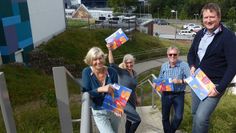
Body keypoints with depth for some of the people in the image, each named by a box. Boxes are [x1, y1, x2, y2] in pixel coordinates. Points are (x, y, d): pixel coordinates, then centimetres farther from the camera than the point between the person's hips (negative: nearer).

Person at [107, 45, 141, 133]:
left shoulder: (134, 73, 5)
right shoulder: (121, 72, -14)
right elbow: (112, 64, -32)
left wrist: (136, 99, 23)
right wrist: (110, 50, -39)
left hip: (132, 100, 7)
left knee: (129, 120, 20)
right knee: (137, 120, -10)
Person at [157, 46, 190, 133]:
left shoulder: (184, 65, -11)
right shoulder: (163, 66, 1)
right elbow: (160, 79, 9)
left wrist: (180, 81, -33)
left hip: (178, 95, -3)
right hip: (166, 94, 3)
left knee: (178, 117, -8)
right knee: (165, 117, 13)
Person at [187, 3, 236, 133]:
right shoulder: (200, 34, 5)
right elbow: (191, 53, 17)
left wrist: (219, 88, -21)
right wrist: (192, 66, -4)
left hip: (214, 84, -6)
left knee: (201, 117, -16)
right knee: (195, 114, 18)